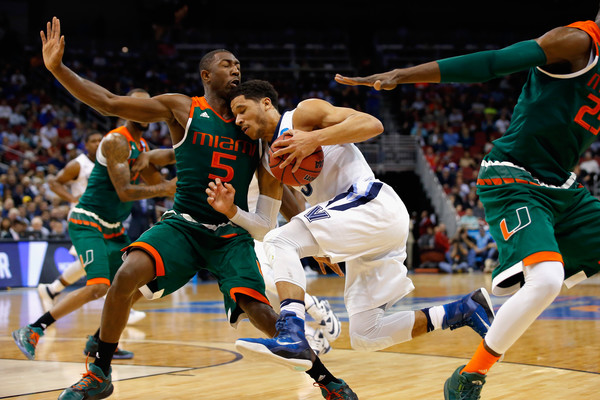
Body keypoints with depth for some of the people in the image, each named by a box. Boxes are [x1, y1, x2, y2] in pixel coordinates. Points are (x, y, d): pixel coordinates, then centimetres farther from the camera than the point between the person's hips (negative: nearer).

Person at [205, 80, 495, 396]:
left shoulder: (303, 114, 0)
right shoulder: (269, 163, 23)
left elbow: (372, 124, -13)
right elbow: (264, 229, 21)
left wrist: (314, 139, -21)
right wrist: (231, 211, 4)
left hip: (374, 205, -9)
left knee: (281, 242, -21)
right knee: (366, 336, 7)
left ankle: (292, 337, -37)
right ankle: (466, 310, 11)